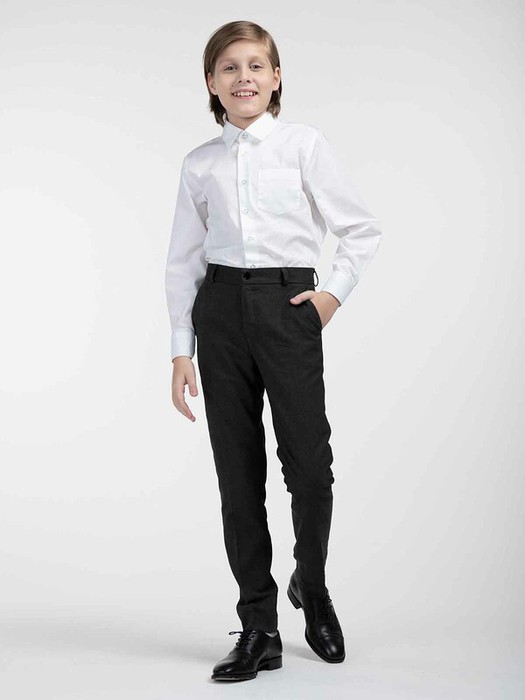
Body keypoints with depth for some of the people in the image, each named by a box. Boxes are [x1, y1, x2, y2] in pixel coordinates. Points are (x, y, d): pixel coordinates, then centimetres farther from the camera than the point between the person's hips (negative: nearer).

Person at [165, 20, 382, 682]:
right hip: (221, 310, 2)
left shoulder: (305, 144, 2)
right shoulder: (199, 164, 9)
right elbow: (183, 261, 11)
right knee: (238, 472, 4)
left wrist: (335, 292, -3)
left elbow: (362, 229, 6)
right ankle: (259, 626, 16)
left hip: (288, 305, -2)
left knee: (309, 465, -6)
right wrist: (181, 352, 7)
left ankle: (312, 587, 24)